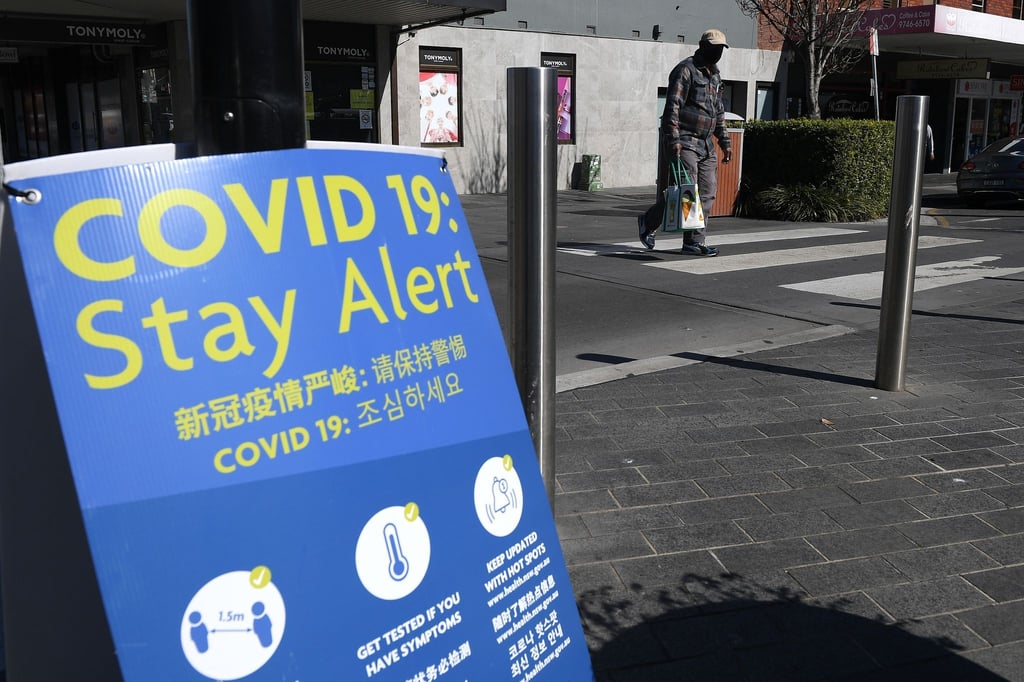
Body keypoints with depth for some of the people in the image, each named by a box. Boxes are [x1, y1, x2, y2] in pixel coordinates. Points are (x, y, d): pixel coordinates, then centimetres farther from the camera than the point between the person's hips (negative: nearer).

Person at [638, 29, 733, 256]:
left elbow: (718, 111, 26)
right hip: (684, 141, -8)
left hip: (706, 144, 9)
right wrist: (673, 139, -23)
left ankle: (694, 242, 5)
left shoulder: (715, 75, 19)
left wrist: (725, 141, 19)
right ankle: (648, 221, 10)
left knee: (707, 193, 2)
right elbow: (672, 107, -16)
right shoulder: (685, 70, -8)